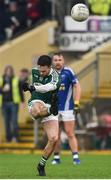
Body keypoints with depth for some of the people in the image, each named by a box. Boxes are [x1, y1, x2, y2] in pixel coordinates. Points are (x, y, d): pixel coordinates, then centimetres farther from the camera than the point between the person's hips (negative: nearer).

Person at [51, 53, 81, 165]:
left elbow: (77, 86, -3)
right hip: (54, 108, 3)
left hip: (67, 108, -3)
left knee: (70, 134, -7)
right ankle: (56, 157, 11)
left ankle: (75, 157, -7)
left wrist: (76, 103, -10)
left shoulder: (68, 72, -3)